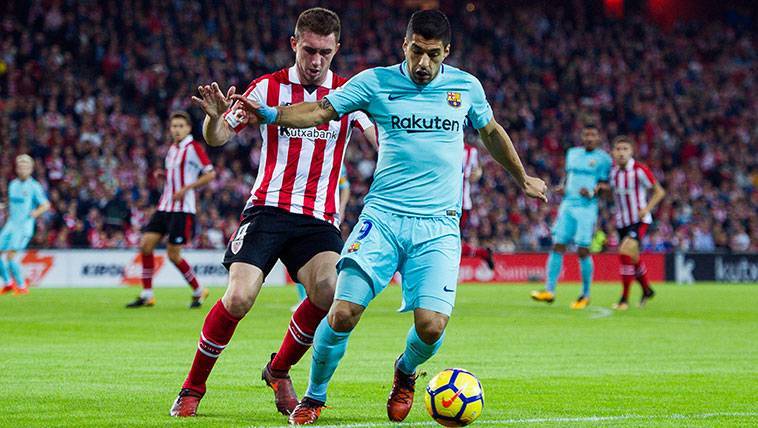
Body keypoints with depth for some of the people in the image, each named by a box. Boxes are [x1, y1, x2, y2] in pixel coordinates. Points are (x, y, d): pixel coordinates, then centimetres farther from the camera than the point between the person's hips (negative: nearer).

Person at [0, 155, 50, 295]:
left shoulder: (34, 186, -5)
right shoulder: (13, 184, 14)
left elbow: (46, 205, -8)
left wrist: (36, 212, -25)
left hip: (24, 227, -7)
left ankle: (22, 286, -5)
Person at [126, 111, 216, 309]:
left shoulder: (193, 147, -8)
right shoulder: (172, 148, 16)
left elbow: (210, 174, -12)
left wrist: (186, 188, -19)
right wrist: (163, 174, 6)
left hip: (183, 209, -8)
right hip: (164, 207, 8)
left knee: (173, 254, -8)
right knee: (146, 244, -3)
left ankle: (198, 291, 12)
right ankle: (147, 295, 4)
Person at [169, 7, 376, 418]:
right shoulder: (268, 87, 4)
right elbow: (217, 139, 2)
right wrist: (215, 118, -21)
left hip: (319, 219, 1)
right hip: (267, 210, -1)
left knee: (330, 292, -24)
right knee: (239, 298, -19)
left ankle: (279, 370, 3)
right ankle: (192, 388, 3)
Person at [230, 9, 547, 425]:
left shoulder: (465, 86, 8)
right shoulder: (376, 81, 1)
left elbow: (492, 133, 25)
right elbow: (320, 111, -2)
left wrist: (523, 179, 36)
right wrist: (268, 114, -20)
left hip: (438, 226, 1)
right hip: (382, 217, -1)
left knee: (431, 325, -16)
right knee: (343, 312, -15)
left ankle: (405, 372, 21)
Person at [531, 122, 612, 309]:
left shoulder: (603, 158, 1)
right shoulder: (572, 153, 17)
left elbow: (605, 185, 0)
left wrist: (593, 192, -20)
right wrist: (563, 188, 7)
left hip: (587, 208, -5)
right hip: (568, 205, 5)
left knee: (582, 251, -6)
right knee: (558, 246, -5)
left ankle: (585, 295, 7)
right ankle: (549, 290, -5)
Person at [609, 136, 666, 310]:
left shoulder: (640, 170, -15)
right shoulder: (612, 169, 0)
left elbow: (659, 192, -7)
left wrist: (646, 209, -19)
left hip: (639, 220, -6)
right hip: (622, 222, 6)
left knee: (626, 252, -23)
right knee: (633, 258, 14)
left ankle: (624, 298, -15)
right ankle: (647, 290, 38)